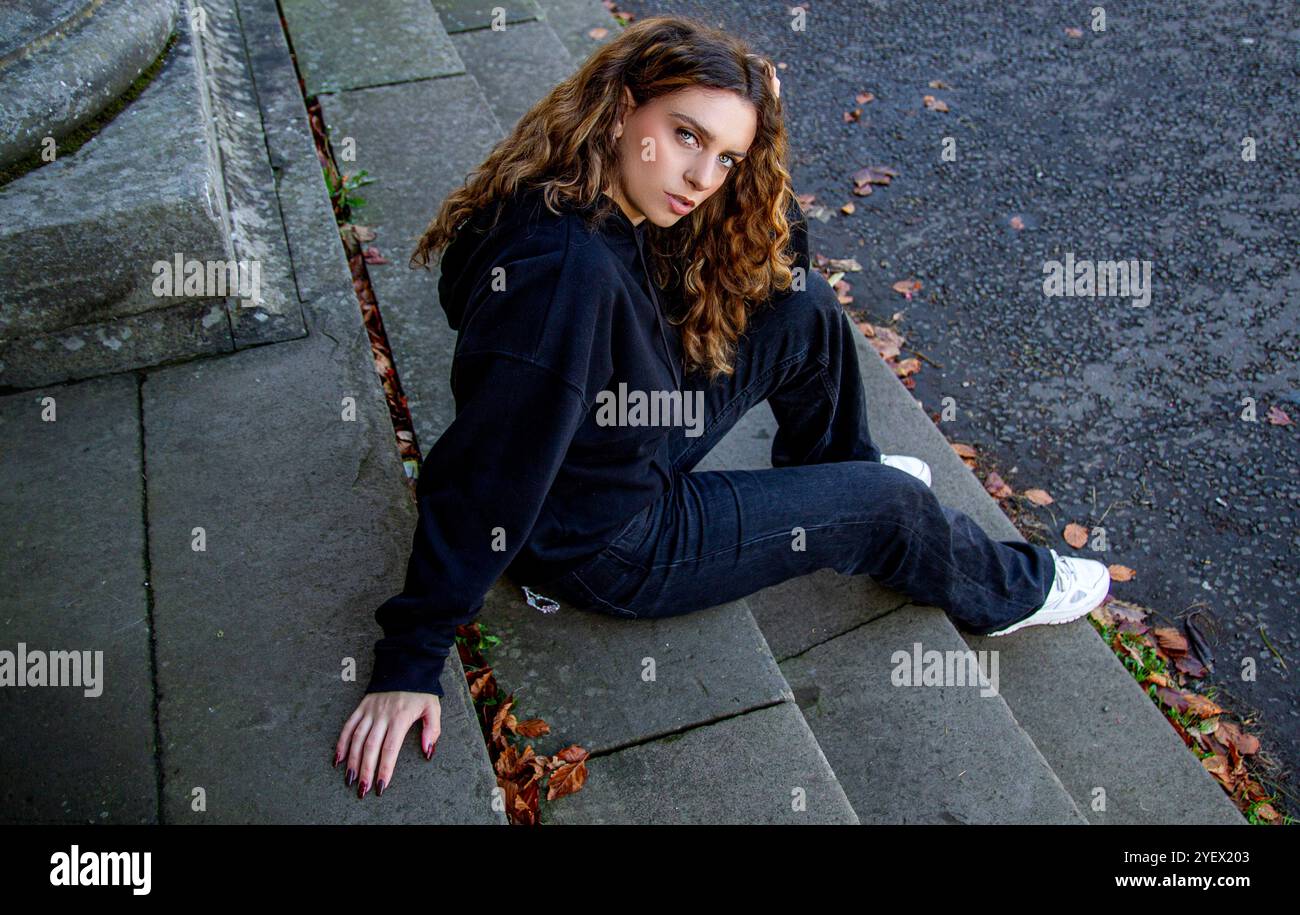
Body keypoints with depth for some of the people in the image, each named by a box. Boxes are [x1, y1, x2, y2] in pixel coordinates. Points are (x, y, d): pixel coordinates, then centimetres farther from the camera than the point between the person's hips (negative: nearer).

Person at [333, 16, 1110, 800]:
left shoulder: (629, 203, -9)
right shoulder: (563, 265, -36)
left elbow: (780, 254, 2)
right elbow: (486, 475, -34)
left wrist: (753, 154, -15)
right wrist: (410, 663, -27)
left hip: (643, 453, 8)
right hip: (605, 545, -8)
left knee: (806, 306, 4)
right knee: (887, 501, 2)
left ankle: (830, 478, 29)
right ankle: (1008, 594, 34)